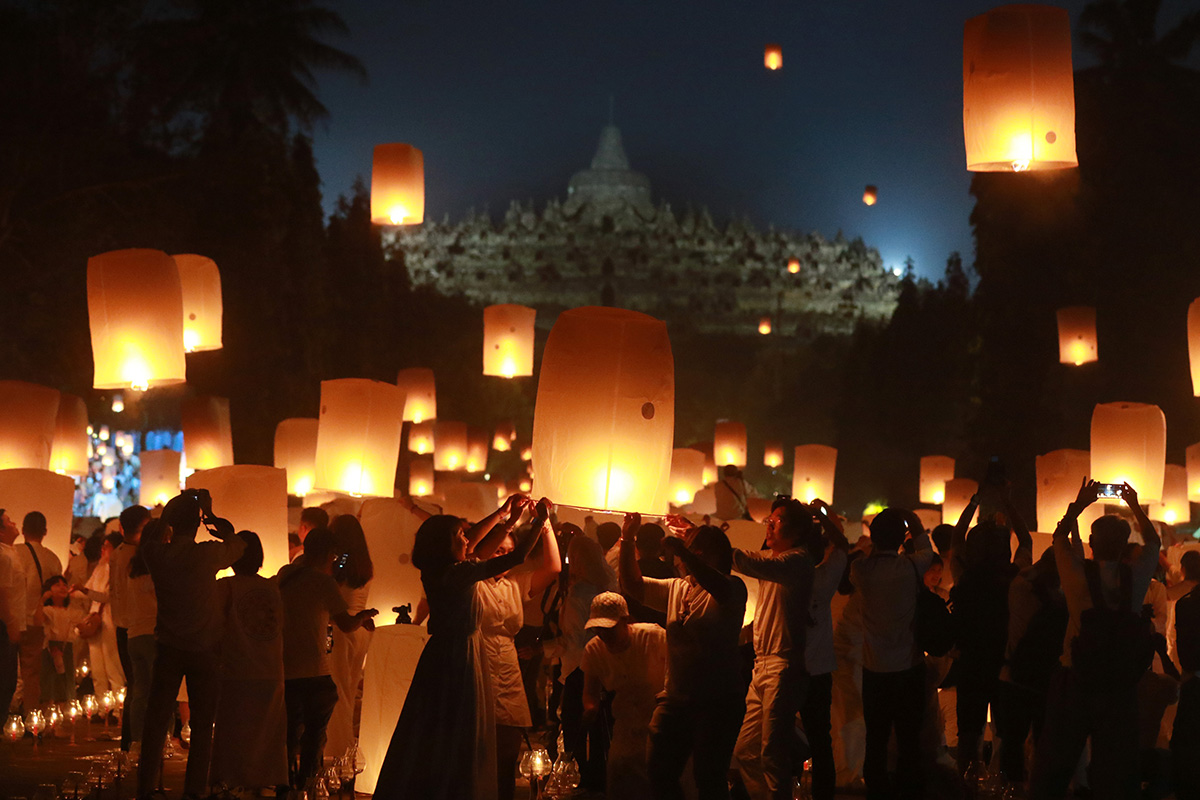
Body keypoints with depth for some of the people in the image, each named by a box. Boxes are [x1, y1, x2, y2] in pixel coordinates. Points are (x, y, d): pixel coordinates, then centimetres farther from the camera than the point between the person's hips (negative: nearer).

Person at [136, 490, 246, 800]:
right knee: (202, 725, 5)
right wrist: (210, 516, 9)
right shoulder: (207, 554, -14)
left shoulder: (157, 553, -7)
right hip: (204, 650, -2)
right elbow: (237, 544, 6)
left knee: (156, 719, 8)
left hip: (168, 649, 2)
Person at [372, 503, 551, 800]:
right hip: (459, 656, -9)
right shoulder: (457, 573, -21)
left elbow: (472, 542, 21)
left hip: (444, 652, 9)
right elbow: (515, 558, -21)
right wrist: (540, 522, -11)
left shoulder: (435, 571, 4)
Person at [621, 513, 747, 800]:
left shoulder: (732, 587, -5)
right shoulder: (676, 588, 15)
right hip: (675, 698, 6)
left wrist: (682, 551, -39)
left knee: (708, 776, -9)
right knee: (659, 769, 2)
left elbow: (720, 588, -29)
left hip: (718, 701, -6)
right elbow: (633, 585, 14)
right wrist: (627, 540, 1)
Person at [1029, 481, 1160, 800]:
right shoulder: (1136, 577, -8)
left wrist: (1078, 505, 19)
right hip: (1120, 690, 1)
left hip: (1075, 685, -1)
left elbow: (1059, 537, 9)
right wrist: (1135, 506, 24)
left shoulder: (1079, 574, -12)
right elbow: (1153, 542, 14)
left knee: (1052, 772, 11)